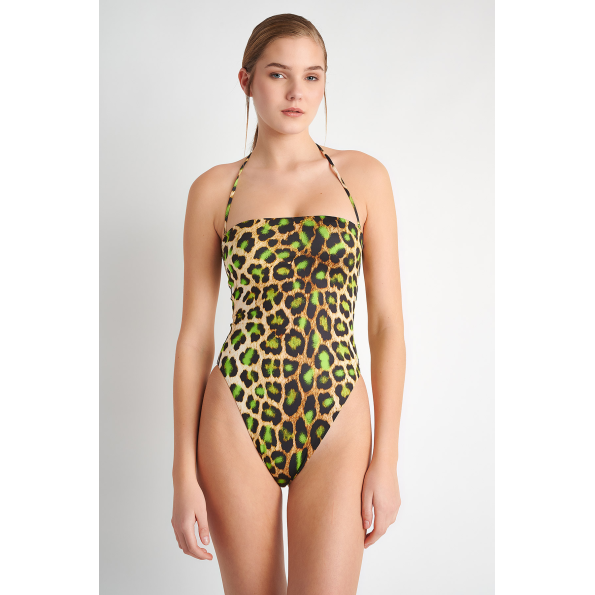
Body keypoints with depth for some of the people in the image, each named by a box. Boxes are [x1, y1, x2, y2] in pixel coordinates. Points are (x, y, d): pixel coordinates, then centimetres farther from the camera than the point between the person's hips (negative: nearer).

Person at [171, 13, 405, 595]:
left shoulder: (364, 176, 4)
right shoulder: (214, 189, 4)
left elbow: (387, 321, 2)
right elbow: (195, 333, 3)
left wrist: (386, 460, -3)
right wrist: (184, 475, 0)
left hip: (336, 424, 0)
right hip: (237, 421, 0)